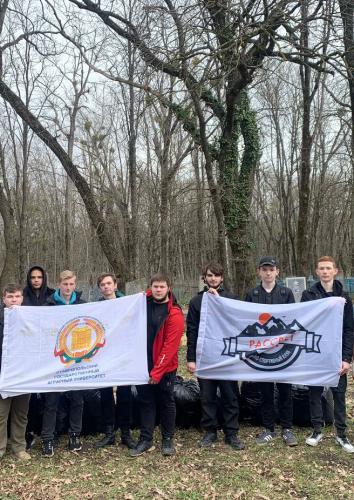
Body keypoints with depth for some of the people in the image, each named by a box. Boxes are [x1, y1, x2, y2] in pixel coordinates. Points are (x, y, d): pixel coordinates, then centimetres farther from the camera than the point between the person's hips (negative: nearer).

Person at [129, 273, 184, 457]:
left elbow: (170, 346, -18)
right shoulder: (143, 304, 2)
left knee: (166, 402, 10)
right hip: (143, 364, 5)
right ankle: (145, 439, 24)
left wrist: (157, 371, -20)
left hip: (165, 367, -4)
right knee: (145, 402, 12)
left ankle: (168, 439, 25)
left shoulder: (174, 314, -15)